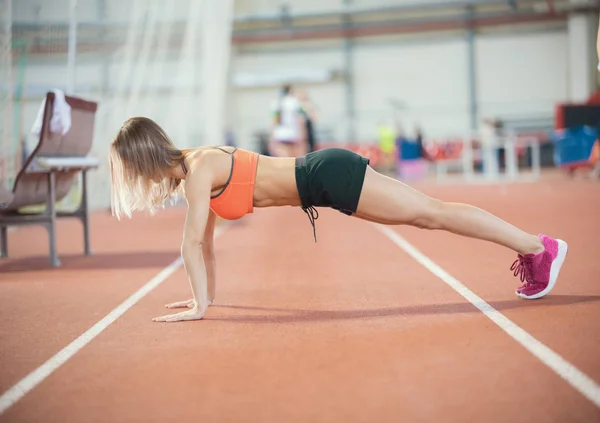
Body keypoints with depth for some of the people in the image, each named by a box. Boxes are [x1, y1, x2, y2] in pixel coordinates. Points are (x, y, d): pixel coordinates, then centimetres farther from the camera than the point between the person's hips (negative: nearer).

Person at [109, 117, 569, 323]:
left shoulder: (198, 169, -15)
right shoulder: (190, 166, 12)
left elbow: (192, 242, -18)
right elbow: (206, 239, 21)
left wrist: (200, 306, -13)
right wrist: (209, 292, 24)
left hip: (327, 177, -8)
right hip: (322, 178, 8)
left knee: (431, 213, -6)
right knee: (428, 214, 11)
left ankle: (540, 247, 0)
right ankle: (529, 251, 19)